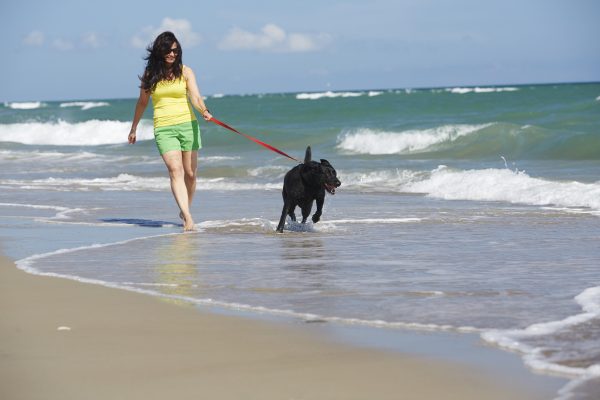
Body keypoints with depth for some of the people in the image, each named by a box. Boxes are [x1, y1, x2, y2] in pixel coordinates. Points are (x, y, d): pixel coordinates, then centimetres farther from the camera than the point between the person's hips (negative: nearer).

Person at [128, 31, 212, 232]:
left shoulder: (185, 72, 4)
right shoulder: (150, 75, 6)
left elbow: (195, 97, -7)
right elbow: (142, 102, 19)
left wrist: (204, 111, -29)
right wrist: (133, 128, 26)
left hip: (187, 125, 1)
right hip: (163, 128, -1)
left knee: (190, 173, 5)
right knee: (175, 170, -17)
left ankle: (185, 210, 29)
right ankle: (188, 218, -25)